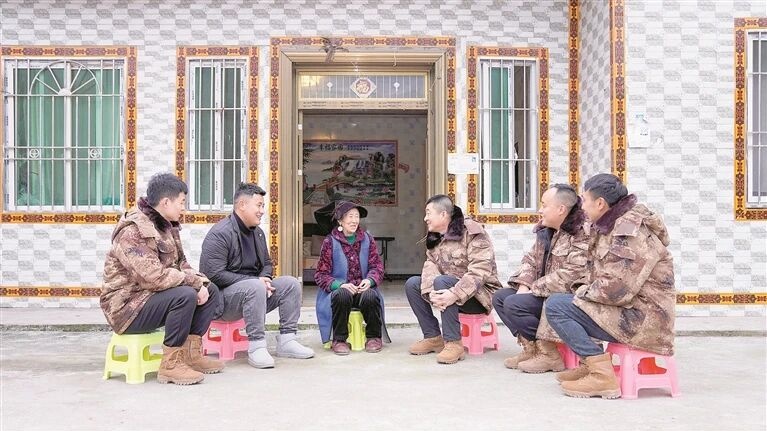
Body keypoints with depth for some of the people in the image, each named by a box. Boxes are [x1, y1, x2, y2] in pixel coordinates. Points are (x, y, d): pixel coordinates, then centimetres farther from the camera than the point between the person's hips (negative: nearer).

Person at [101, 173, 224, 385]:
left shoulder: (167, 226, 9)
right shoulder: (133, 230, -21)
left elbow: (181, 263, 11)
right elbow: (155, 276, -30)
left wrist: (200, 282, -9)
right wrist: (194, 280, -20)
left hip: (153, 296, 9)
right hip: (128, 306, -9)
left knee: (211, 291, -1)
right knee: (185, 296, -31)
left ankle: (191, 353, 2)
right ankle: (171, 364, -18)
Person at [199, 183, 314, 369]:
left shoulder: (257, 233, 12)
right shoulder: (220, 234, -15)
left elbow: (267, 263, 21)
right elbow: (214, 275, -23)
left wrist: (265, 278, -5)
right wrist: (256, 281, -22)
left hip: (253, 289, 8)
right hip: (223, 297, -8)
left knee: (291, 283, -9)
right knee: (255, 287, -36)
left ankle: (286, 341, -8)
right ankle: (256, 347, -28)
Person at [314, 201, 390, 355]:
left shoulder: (367, 239, 7)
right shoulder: (330, 242, -1)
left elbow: (377, 266, 5)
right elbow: (321, 274, -3)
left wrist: (369, 280, -18)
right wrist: (340, 285, -21)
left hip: (363, 288, 2)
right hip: (339, 290, -2)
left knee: (371, 296, -32)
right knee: (342, 296, -36)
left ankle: (373, 337, -6)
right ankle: (340, 340, -16)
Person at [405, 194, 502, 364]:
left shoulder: (472, 232, -15)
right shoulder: (434, 238, 9)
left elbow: (480, 271, -26)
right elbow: (430, 265, -5)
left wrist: (455, 294, -37)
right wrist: (430, 292, -25)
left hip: (479, 294, -8)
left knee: (441, 281, -32)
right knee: (412, 284, -6)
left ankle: (453, 343, -25)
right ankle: (433, 337, -1)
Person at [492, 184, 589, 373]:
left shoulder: (581, 235, -19)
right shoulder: (545, 231, 10)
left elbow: (569, 276, -26)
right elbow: (530, 260, 14)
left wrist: (534, 289, -19)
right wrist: (524, 285, -5)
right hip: (544, 293, 10)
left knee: (514, 304, -23)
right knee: (499, 297, 4)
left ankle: (548, 354, -8)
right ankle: (530, 348, 2)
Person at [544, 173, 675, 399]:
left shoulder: (630, 231, -19)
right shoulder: (613, 226, 11)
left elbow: (616, 288, -26)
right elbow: (604, 275, 17)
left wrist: (585, 292, -10)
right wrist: (586, 290, 0)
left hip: (644, 318, -10)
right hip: (629, 309, 10)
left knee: (555, 305, -17)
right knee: (561, 301, 18)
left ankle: (602, 375, -14)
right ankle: (589, 363, 14)